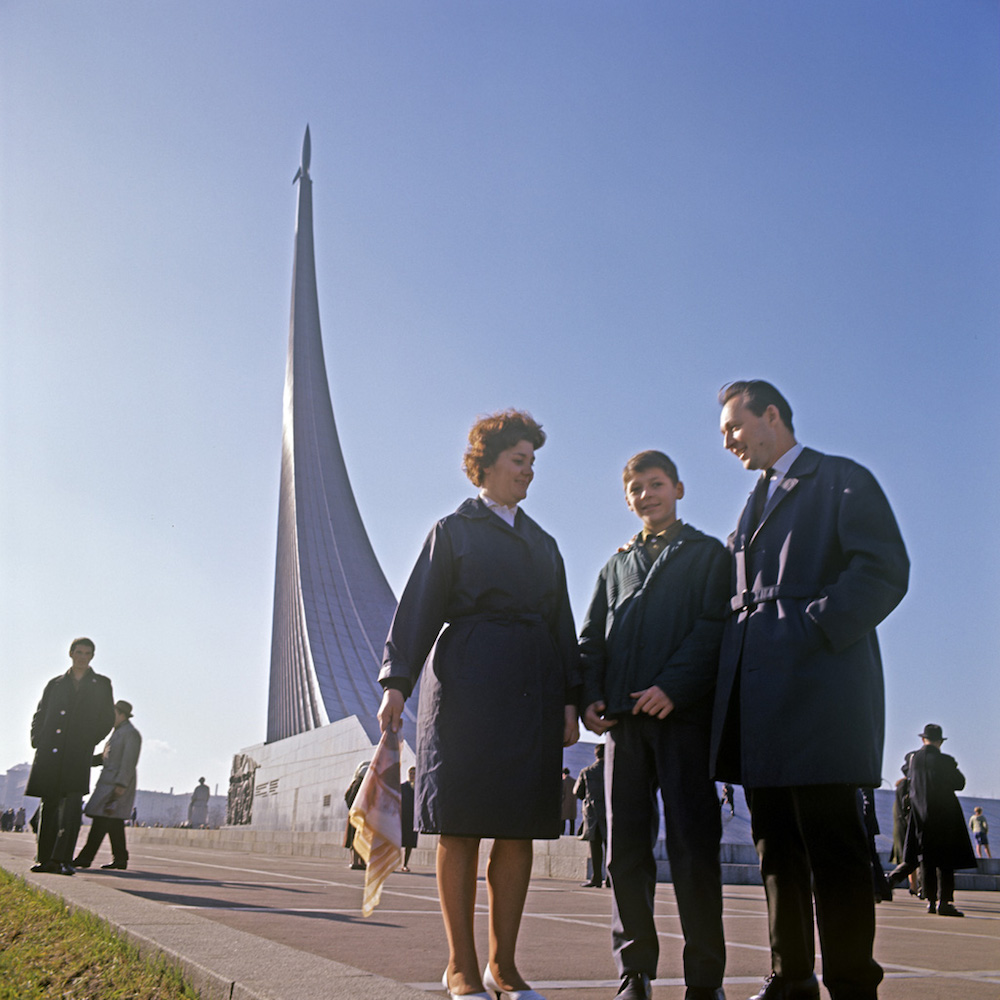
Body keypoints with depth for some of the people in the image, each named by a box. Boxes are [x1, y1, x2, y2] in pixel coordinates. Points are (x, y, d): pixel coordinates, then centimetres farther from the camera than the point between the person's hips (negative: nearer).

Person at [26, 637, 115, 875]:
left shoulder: (101, 685, 11)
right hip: (49, 755, 3)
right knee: (48, 806, 6)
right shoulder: (55, 684, 16)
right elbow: (39, 716, 19)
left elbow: (107, 719, 10)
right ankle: (45, 858, 14)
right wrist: (38, 740, 3)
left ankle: (62, 859, -14)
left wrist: (89, 742, 1)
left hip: (77, 756, -2)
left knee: (72, 805, -13)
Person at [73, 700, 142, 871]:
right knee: (114, 823, 8)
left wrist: (121, 785, -23)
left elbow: (129, 762, -18)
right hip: (108, 784, 10)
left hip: (117, 785, -10)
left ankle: (85, 858, -11)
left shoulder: (131, 734, -11)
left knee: (101, 820, -11)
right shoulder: (118, 732, 20)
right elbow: (105, 757, 26)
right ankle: (120, 859, 11)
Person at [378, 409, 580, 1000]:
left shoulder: (544, 544, 22)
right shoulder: (453, 531, 9)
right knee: (461, 825, -3)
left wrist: (570, 700, 8)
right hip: (466, 684, -4)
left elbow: (563, 625, 18)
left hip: (532, 691, 4)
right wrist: (396, 683, -11)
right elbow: (418, 609, 0)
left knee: (520, 829, 2)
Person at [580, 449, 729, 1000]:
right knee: (626, 846, 3)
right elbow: (591, 637, 18)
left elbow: (714, 626, -3)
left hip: (683, 711, -4)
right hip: (624, 716, 4)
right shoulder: (616, 564, 24)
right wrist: (591, 695, 1)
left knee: (693, 843, -5)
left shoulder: (708, 553, 11)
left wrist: (673, 686, -16)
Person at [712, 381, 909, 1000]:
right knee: (778, 847, 9)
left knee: (832, 848, -4)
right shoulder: (756, 505, 26)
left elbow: (885, 570, -10)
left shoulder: (843, 480, 3)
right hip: (758, 697, 8)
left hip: (816, 688, -7)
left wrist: (813, 631, -16)